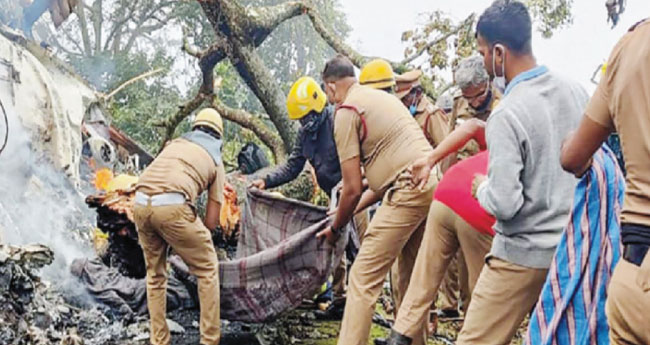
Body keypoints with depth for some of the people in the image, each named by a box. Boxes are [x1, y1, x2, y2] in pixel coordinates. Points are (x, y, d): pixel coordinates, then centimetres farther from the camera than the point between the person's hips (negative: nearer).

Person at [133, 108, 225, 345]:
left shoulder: (176, 143, 30)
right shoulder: (216, 161, 19)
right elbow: (212, 221, 15)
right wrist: (191, 237, 32)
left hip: (141, 203, 5)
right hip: (172, 206, -4)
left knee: (155, 274, 24)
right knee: (207, 270, 15)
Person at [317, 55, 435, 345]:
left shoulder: (346, 111, -3)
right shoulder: (383, 98, 23)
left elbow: (353, 189, -6)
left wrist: (335, 228, 11)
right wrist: (352, 209, 28)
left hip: (408, 191, -9)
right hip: (432, 183, 9)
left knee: (363, 278, -5)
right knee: (411, 275, 22)